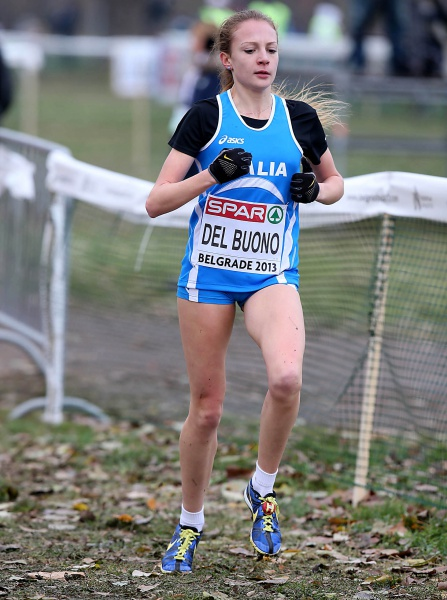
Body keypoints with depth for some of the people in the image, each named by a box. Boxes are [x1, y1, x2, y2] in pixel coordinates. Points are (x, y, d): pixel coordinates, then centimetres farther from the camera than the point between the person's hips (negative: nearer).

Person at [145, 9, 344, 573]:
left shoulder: (301, 118, 3)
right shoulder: (205, 116, -3)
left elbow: (334, 181, 20)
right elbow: (155, 202, -6)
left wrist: (315, 189, -3)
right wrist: (214, 174, -21)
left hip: (272, 276, 1)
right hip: (207, 273, -1)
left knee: (286, 378, -28)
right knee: (206, 406, 4)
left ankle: (263, 488, -4)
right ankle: (189, 525, 25)